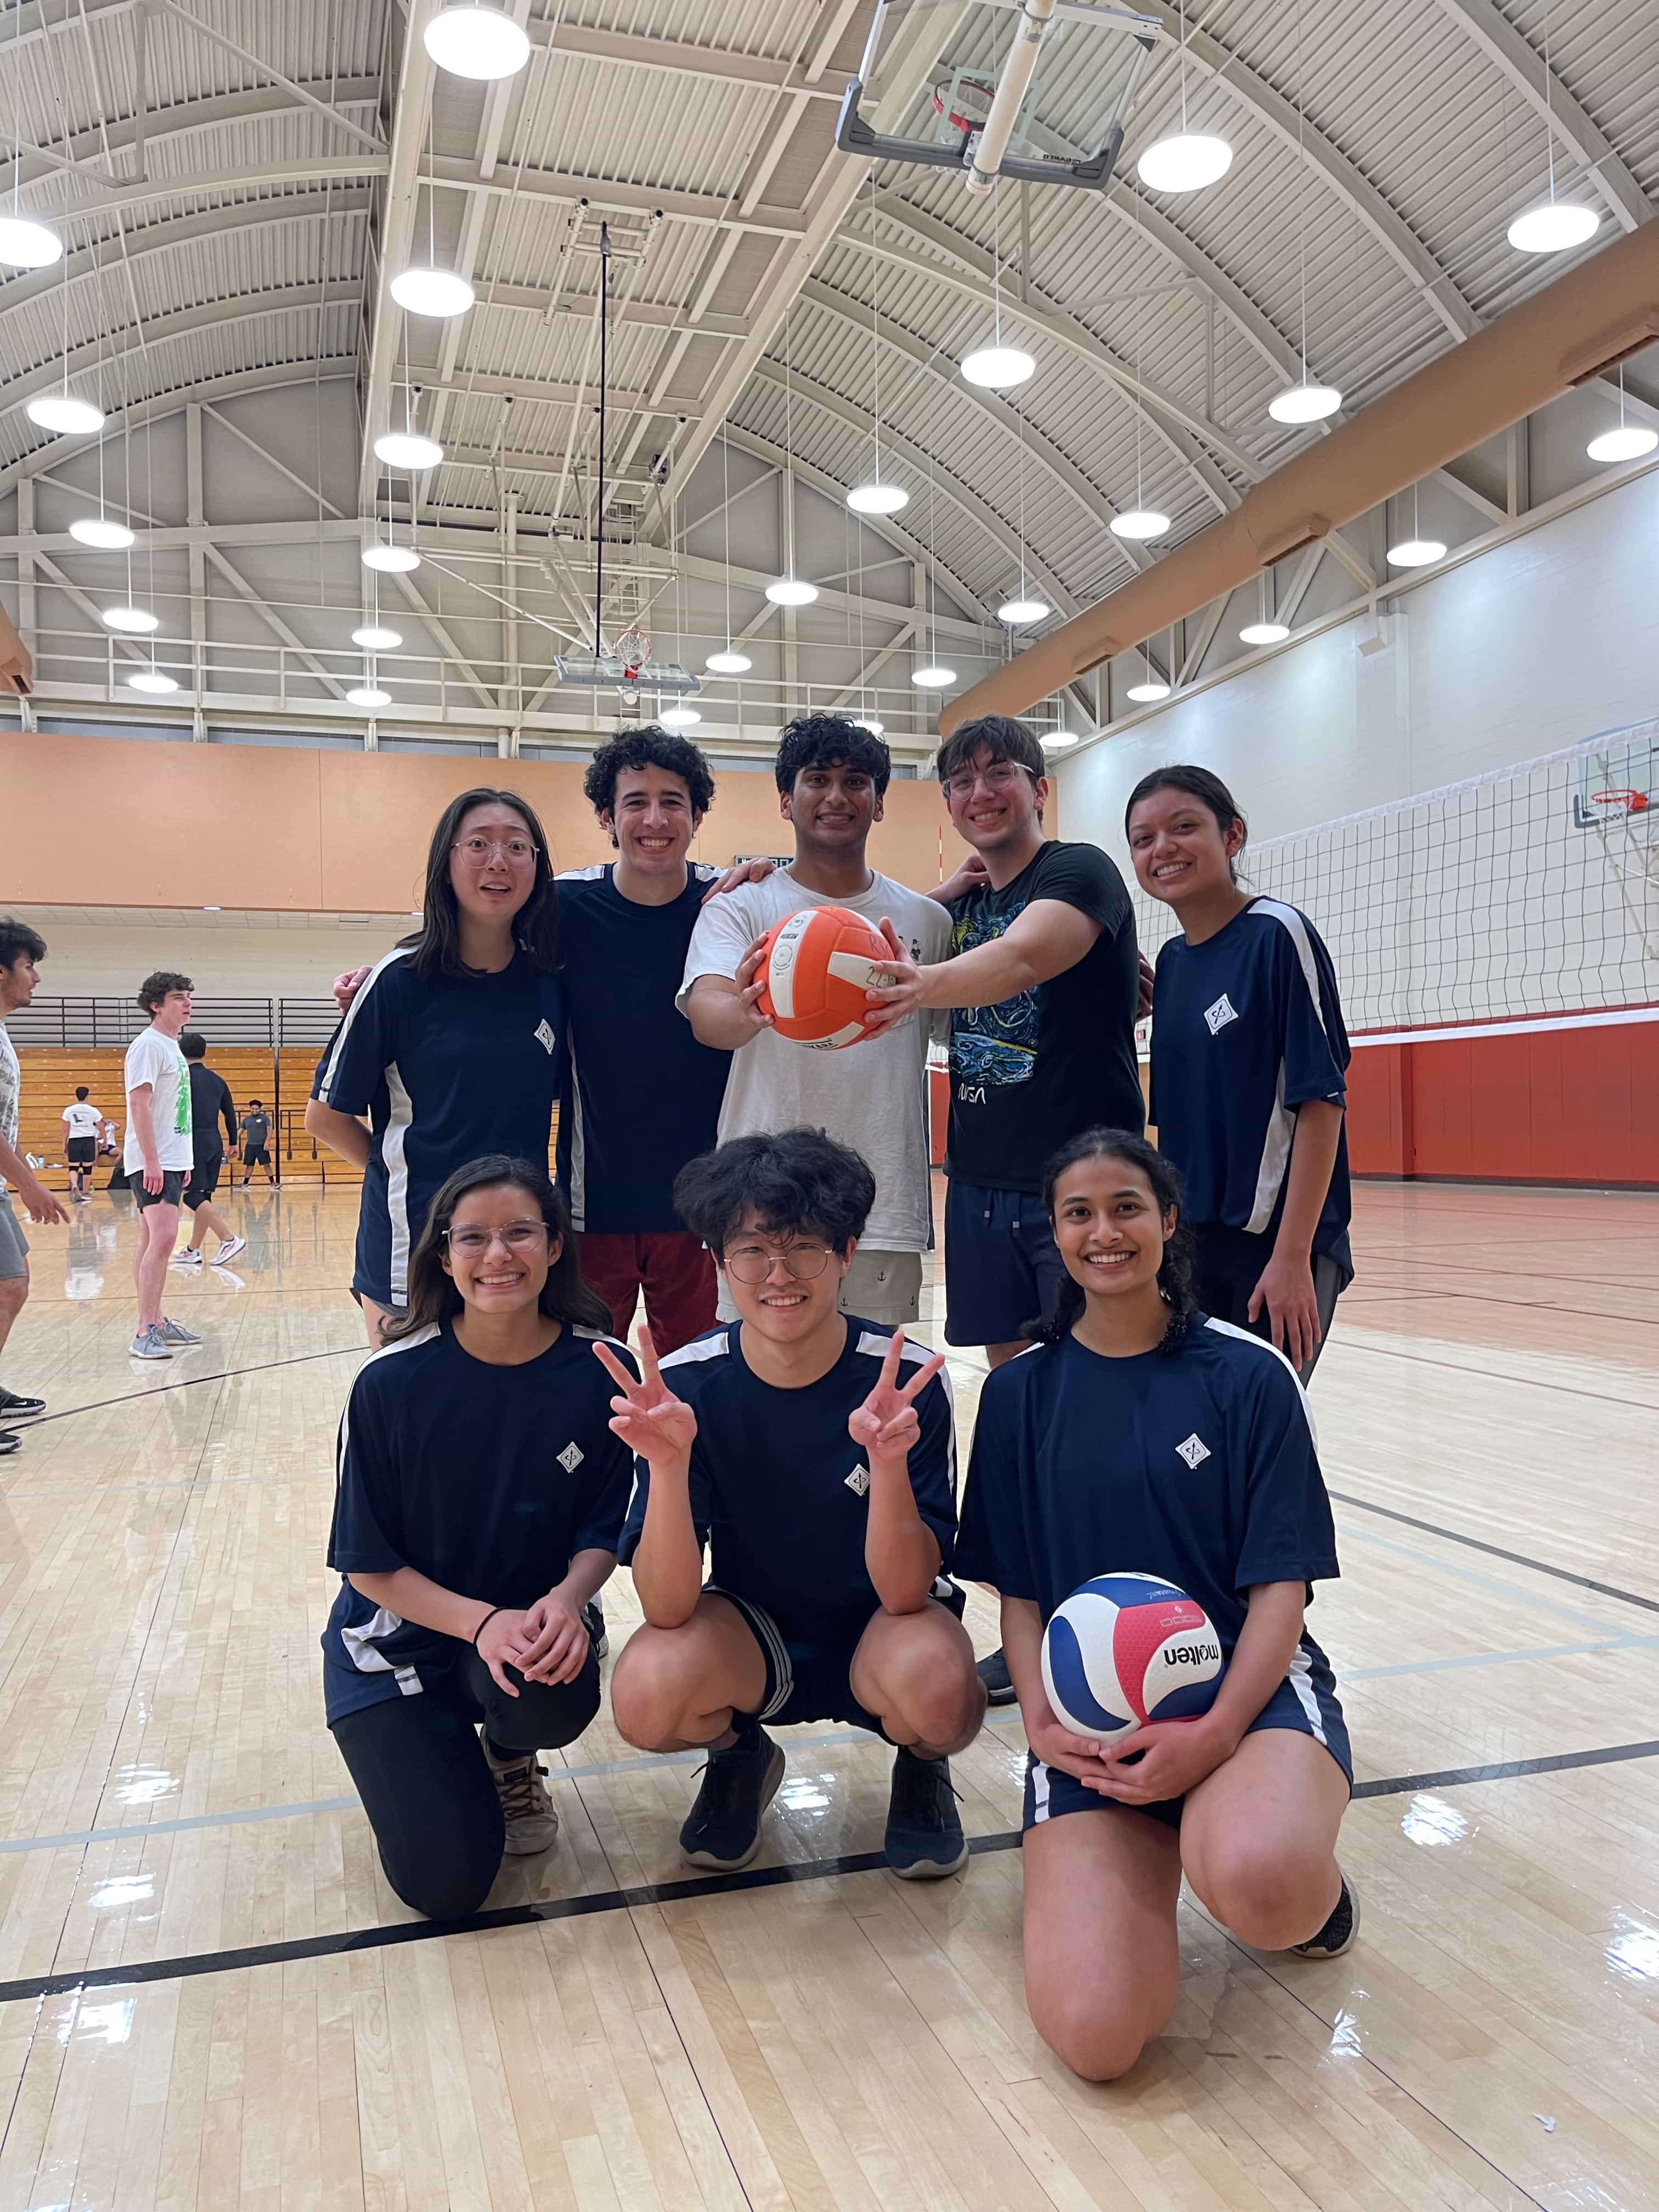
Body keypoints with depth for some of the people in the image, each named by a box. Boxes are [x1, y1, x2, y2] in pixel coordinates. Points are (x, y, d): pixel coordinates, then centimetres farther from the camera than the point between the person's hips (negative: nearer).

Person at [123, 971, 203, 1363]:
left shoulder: (172, 1047, 18)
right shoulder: (149, 1045, -10)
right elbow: (139, 1105, -17)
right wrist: (151, 1161, -22)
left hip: (171, 1161, 10)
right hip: (152, 1163, -10)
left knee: (153, 1241, 12)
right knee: (162, 1238, -16)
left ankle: (157, 1323, 16)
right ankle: (146, 1332, -15)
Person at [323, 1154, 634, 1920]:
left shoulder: (600, 1372, -13)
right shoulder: (393, 1383, -18)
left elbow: (603, 1530, -3)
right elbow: (370, 1565, -11)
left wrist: (565, 1599, -24)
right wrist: (483, 1622, -25)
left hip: (532, 1621, 2)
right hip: (401, 1636, -1)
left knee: (553, 1699, -34)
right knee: (446, 1883, -13)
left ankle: (508, 1757, 6)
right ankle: (438, 1759, 23)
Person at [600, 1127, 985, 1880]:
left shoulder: (906, 1379, -21)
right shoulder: (686, 1384, -19)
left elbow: (905, 1593, -23)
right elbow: (666, 1610, -23)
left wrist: (887, 1460, -40)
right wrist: (668, 1462, -40)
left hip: (879, 1627, -1)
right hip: (748, 1634, 1)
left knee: (938, 1689, -34)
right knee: (646, 1693, -29)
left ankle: (920, 1766, 6)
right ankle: (739, 1756, 9)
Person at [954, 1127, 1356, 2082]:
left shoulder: (1248, 1374, -2)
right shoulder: (1020, 1393, 6)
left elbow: (1282, 1582, -4)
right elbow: (1018, 1589, 8)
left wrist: (1218, 1731, -18)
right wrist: (1041, 1720, -9)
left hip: (1249, 1683, -1)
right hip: (1089, 1717, 2)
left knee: (1261, 1882, -38)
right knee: (1094, 2032, -21)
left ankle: (1318, 1887, 2)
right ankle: (1152, 1860, 13)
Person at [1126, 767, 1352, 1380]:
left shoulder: (1278, 933, -10)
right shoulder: (1172, 959, 9)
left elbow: (1321, 1099, -15)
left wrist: (1293, 1256, -19)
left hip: (1277, 1243, -6)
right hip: (1190, 1246, 6)